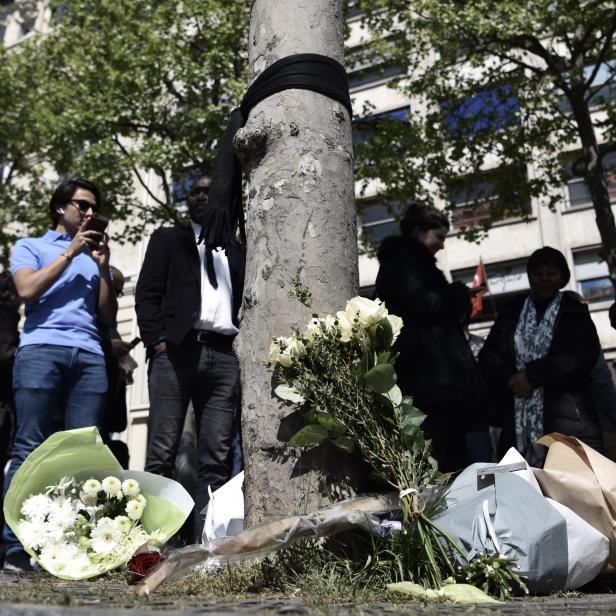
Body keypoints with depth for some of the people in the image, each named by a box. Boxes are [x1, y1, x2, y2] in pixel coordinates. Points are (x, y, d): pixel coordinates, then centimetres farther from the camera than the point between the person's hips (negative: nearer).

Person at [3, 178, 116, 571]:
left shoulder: (95, 258, 27)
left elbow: (108, 317, 18)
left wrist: (103, 265, 8)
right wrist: (70, 251, 2)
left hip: (90, 356, 4)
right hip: (41, 350, -3)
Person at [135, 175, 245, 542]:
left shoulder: (239, 251, 24)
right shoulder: (168, 238, 18)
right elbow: (147, 293, 6)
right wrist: (158, 342, -8)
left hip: (226, 355, 2)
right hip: (177, 349, -2)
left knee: (217, 458, -4)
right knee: (162, 453, -7)